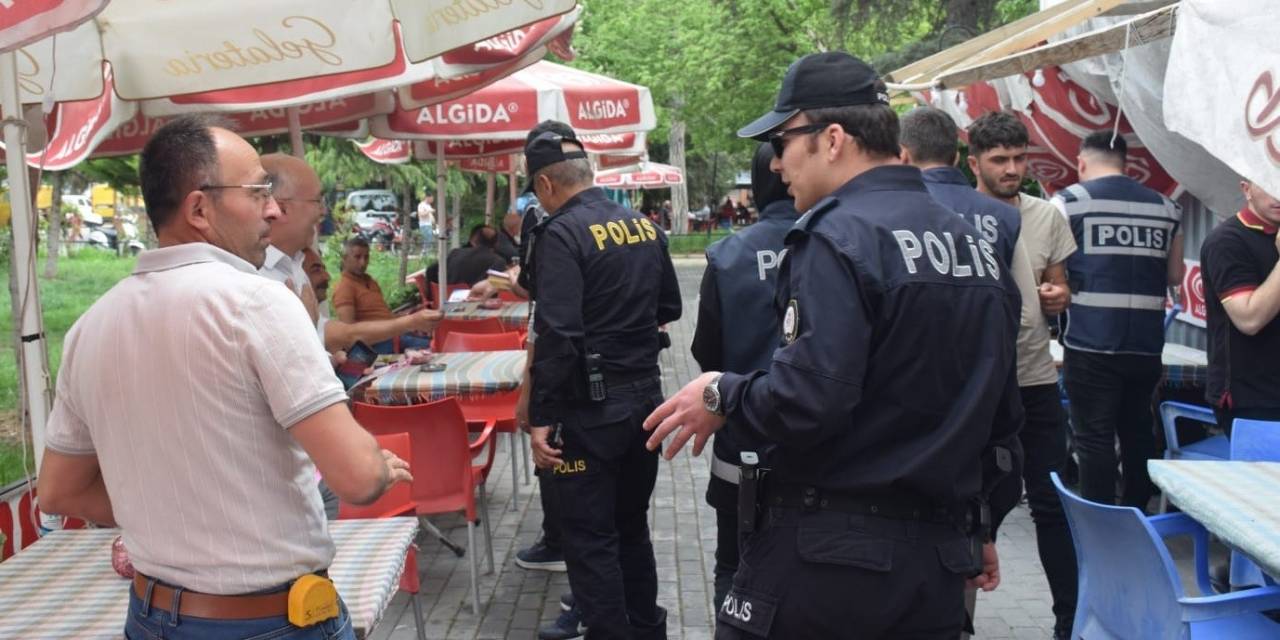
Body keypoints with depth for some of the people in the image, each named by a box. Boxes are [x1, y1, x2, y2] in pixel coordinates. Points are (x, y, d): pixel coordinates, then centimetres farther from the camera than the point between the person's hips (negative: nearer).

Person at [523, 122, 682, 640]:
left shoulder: (562, 234, -16)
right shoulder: (644, 225, 6)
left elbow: (558, 336, -23)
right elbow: (669, 308, 16)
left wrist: (541, 418, -18)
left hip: (590, 408, -8)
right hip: (645, 396, 8)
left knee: (590, 539, 3)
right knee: (631, 524, 21)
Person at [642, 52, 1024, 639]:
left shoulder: (837, 236, -15)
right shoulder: (976, 247, 11)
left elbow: (807, 402, -25)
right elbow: (1001, 416, 17)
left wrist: (722, 395, -6)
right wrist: (980, 526, 27)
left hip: (825, 553, -8)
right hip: (937, 559, 8)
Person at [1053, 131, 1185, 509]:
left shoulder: (1068, 202, -3)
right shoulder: (1166, 208, 8)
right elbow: (1174, 276, 15)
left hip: (1090, 344, -4)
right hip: (1146, 345, 4)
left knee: (1094, 438, 0)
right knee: (1138, 432, 18)